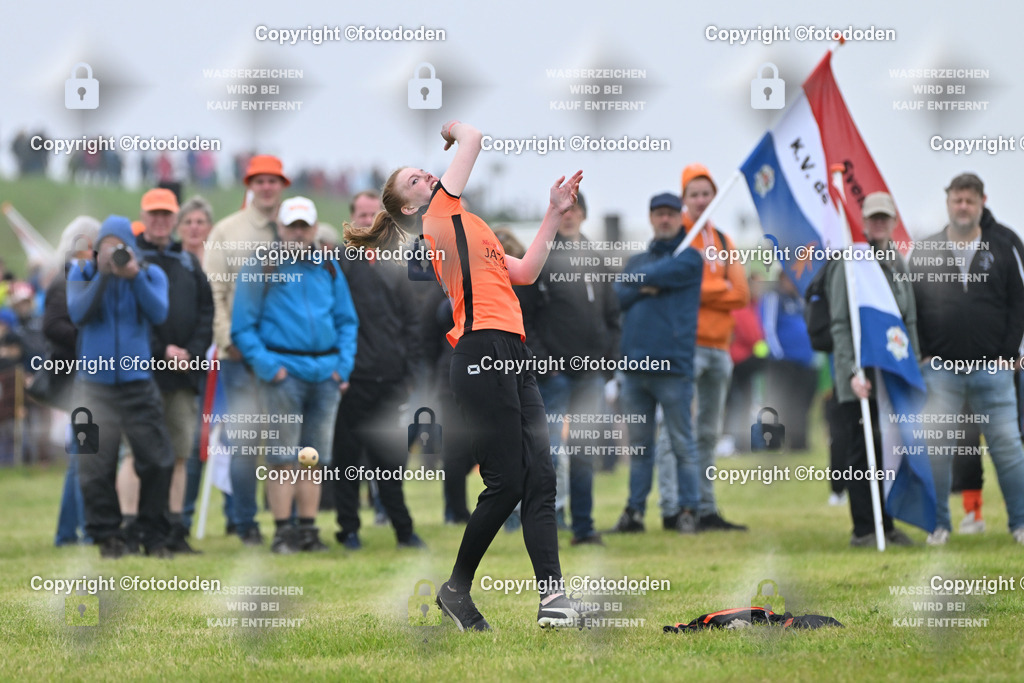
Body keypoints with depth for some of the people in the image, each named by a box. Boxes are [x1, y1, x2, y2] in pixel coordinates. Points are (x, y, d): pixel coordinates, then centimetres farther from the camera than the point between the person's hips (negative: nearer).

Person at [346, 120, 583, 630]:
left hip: (513, 357, 9)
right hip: (483, 353, -9)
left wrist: (554, 213, 25)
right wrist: (456, 130, 27)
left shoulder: (467, 230, 29)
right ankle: (457, 589, 5)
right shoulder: (440, 211, 5)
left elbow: (524, 272, 26)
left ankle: (553, 598, -11)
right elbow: (472, 137, 6)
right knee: (506, 483, -10)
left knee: (539, 476, -4)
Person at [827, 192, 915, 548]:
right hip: (859, 375, -6)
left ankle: (887, 525, 15)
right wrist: (852, 372, -18)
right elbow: (840, 324, -9)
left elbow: (910, 321, 18)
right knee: (862, 452, -4)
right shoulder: (849, 264, -6)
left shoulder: (897, 264, 14)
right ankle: (863, 529, 1)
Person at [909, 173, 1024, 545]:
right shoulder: (924, 251, 7)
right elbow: (911, 305, 11)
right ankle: (939, 524, 8)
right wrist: (923, 355, 2)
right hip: (940, 368, 1)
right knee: (937, 448, 0)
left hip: (992, 368, -1)